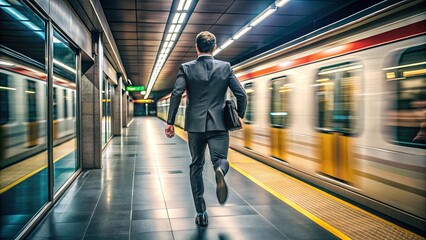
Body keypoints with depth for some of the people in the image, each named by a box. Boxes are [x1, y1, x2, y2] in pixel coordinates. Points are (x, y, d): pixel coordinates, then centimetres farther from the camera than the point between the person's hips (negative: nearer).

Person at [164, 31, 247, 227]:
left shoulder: (186, 68, 2)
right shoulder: (225, 67, 4)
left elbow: (176, 94, -9)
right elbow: (241, 95, 0)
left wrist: (170, 122, -5)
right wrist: (239, 117, 15)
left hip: (195, 124, 1)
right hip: (219, 124, 0)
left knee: (196, 166, 13)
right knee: (221, 159, 8)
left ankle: (201, 213, 14)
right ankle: (220, 170, -32)